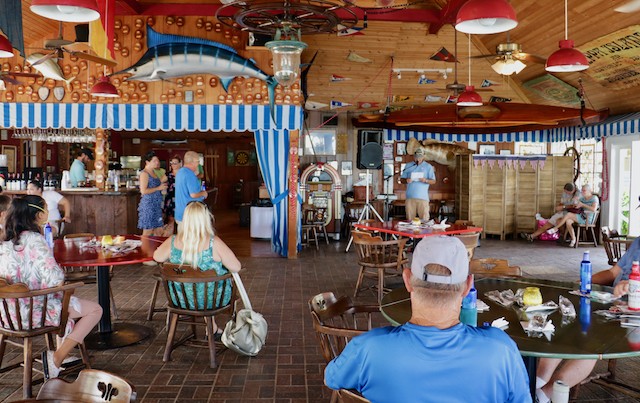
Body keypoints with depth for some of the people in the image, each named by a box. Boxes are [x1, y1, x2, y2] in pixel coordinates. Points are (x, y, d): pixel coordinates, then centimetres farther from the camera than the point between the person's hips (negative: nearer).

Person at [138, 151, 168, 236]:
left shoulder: (153, 172, 15)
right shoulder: (144, 173, -12)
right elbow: (143, 191, -20)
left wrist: (162, 181, 12)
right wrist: (158, 188, -14)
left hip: (156, 205, 9)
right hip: (148, 204, -9)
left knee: (155, 231, 9)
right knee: (148, 231, -5)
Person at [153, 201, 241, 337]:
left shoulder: (172, 241, -15)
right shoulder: (214, 243, -25)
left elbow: (157, 257, 4)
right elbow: (237, 267, -19)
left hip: (180, 300, 3)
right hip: (212, 300, -3)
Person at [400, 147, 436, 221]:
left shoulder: (428, 166, 9)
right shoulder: (408, 166, 15)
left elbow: (433, 181, 4)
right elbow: (401, 179, 15)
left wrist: (426, 180, -17)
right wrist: (406, 180, -9)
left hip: (422, 197, -2)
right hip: (410, 196, 2)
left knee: (424, 219, -6)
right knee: (409, 219, 2)